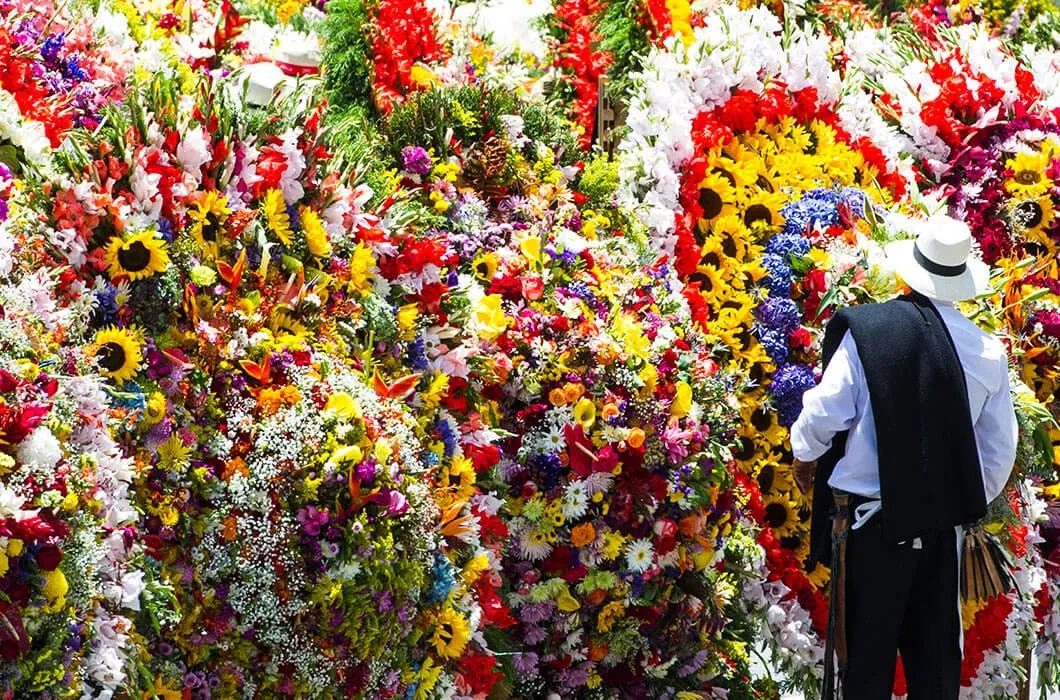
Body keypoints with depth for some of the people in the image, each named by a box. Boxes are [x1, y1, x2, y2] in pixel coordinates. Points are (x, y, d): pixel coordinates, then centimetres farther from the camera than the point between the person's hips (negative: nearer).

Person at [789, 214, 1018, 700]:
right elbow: (999, 451, 5)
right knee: (935, 647, 12)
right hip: (944, 518, 3)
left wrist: (804, 452, 13)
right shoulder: (987, 351, -2)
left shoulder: (864, 330, -12)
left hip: (872, 518, -3)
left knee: (868, 645, 6)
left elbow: (825, 411, -9)